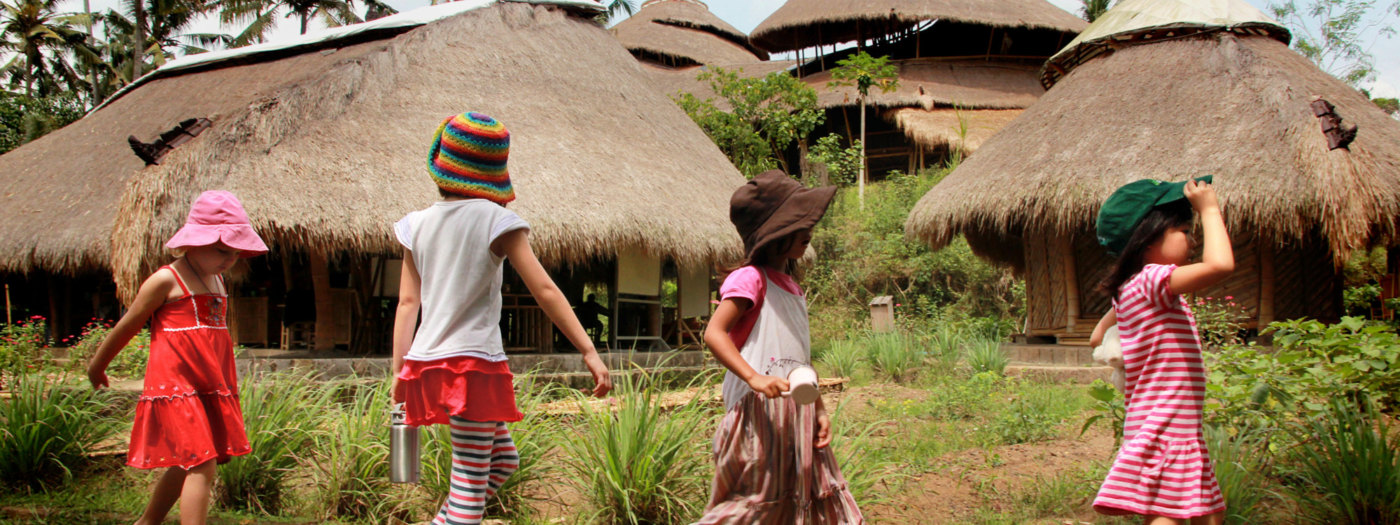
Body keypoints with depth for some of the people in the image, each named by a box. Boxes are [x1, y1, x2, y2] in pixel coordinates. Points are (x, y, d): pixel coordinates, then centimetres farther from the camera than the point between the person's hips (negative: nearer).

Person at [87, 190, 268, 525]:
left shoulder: (217, 279, 16)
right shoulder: (166, 281, -7)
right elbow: (127, 327, 3)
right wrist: (97, 366, 13)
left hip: (210, 387, 8)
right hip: (175, 383, -8)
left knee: (186, 465, 15)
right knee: (201, 464, -15)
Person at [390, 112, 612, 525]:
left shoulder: (418, 224, 9)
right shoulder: (495, 218, -5)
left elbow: (407, 301, 7)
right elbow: (544, 290, -9)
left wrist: (400, 371, 10)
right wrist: (588, 351, -9)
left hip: (427, 363, 7)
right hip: (473, 362, -6)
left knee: (503, 459, 21)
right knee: (471, 481, -2)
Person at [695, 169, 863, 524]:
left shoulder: (792, 288, 19)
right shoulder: (750, 278, -8)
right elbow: (714, 333, -19)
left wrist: (820, 410, 14)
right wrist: (754, 378, -31)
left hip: (798, 414, 9)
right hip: (760, 411, -9)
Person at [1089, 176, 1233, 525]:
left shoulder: (1130, 290, 13)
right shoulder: (1153, 280, -17)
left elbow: (1099, 337, 26)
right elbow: (1220, 264, -31)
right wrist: (1209, 209, -17)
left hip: (1181, 434, 11)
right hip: (1162, 431, -11)